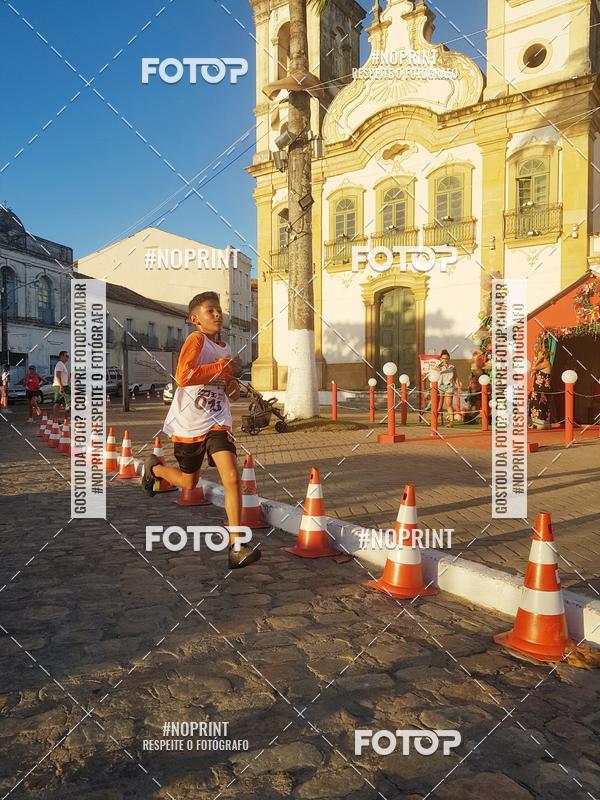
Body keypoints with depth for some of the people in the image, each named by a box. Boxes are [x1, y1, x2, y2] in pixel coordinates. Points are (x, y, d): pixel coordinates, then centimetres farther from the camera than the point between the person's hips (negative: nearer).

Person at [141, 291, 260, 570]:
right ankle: (153, 467, 47)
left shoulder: (225, 348, 11)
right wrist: (223, 367, -23)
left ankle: (236, 547, -12)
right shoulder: (196, 339, -12)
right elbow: (183, 376, -27)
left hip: (217, 421, 4)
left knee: (232, 478, -15)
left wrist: (233, 387, 4)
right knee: (189, 482, 14)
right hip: (189, 423, -4)